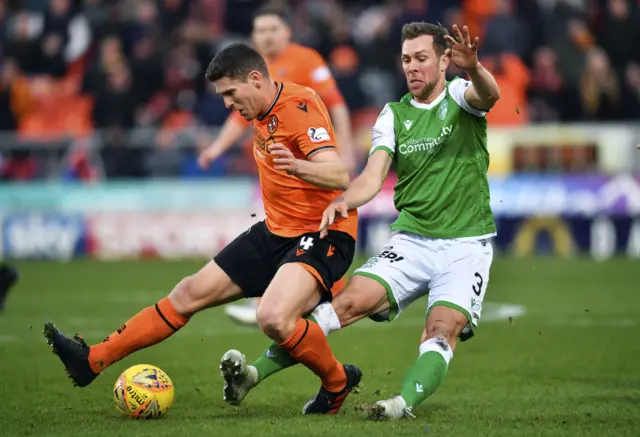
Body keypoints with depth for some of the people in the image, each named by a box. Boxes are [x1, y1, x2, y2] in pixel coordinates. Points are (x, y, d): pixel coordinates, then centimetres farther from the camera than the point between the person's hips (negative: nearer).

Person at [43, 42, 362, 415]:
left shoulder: (299, 108, -20)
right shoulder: (265, 113, 8)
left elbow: (340, 177, -32)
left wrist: (296, 166, -49)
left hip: (322, 235, -9)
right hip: (277, 231, 9)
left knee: (274, 318, -33)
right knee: (190, 293, 9)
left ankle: (338, 383, -6)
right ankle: (93, 360, 15)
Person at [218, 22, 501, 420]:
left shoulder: (460, 96, -1)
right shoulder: (394, 115, 7)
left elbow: (489, 94, -26)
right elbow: (373, 177, -4)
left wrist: (473, 68, -50)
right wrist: (343, 202, -27)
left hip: (466, 243, -2)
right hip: (411, 238, 2)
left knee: (442, 331, -25)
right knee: (350, 301, -15)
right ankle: (254, 374, -21)